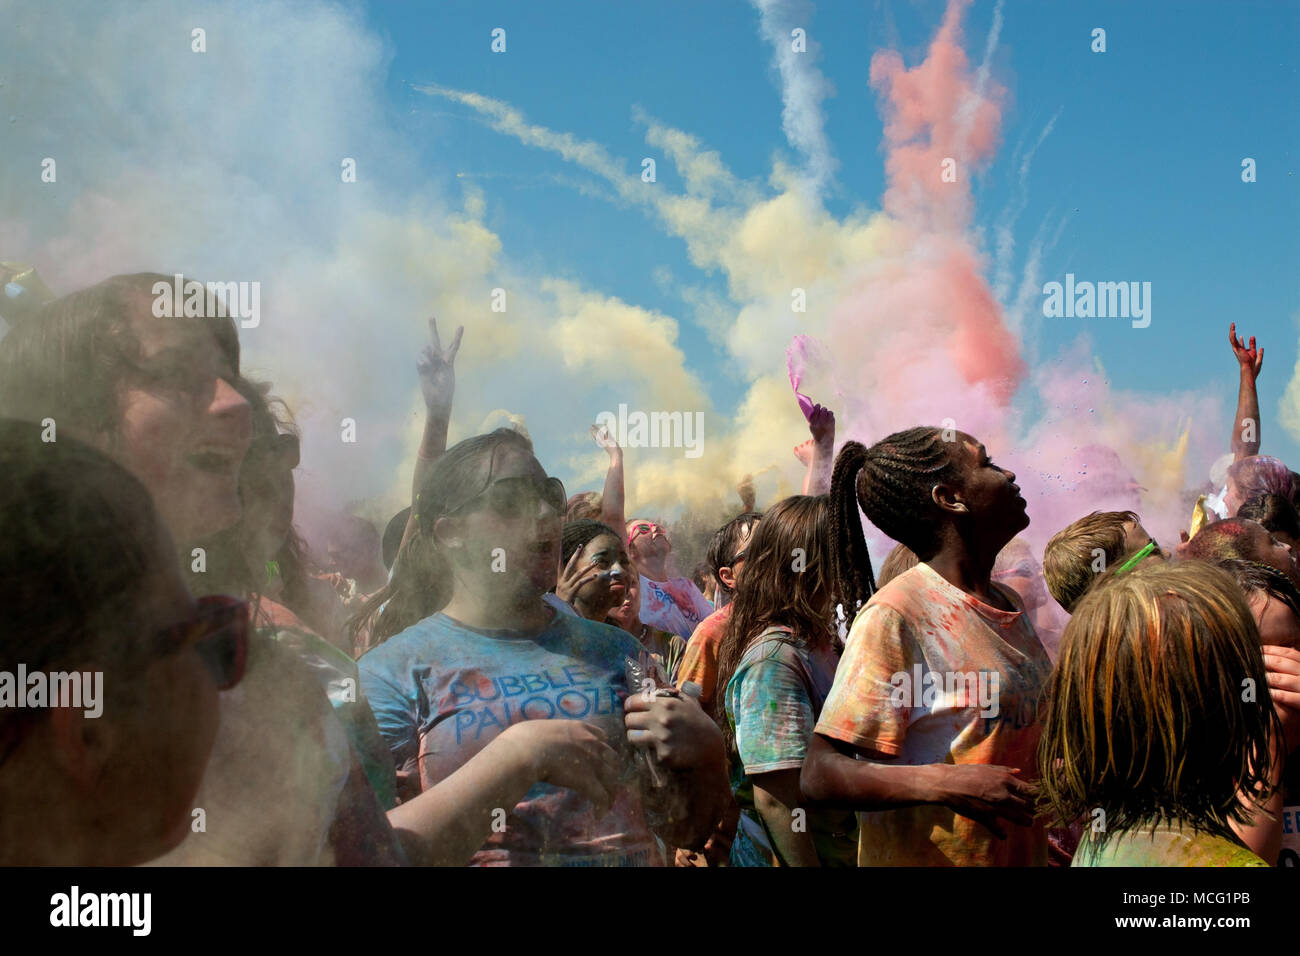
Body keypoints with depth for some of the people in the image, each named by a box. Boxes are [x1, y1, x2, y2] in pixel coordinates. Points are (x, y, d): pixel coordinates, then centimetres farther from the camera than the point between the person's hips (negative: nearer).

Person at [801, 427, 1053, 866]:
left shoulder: (1009, 605, 5)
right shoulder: (895, 612, -19)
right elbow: (821, 774, -23)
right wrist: (946, 783, -33)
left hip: (1025, 853, 8)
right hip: (927, 856, -7)